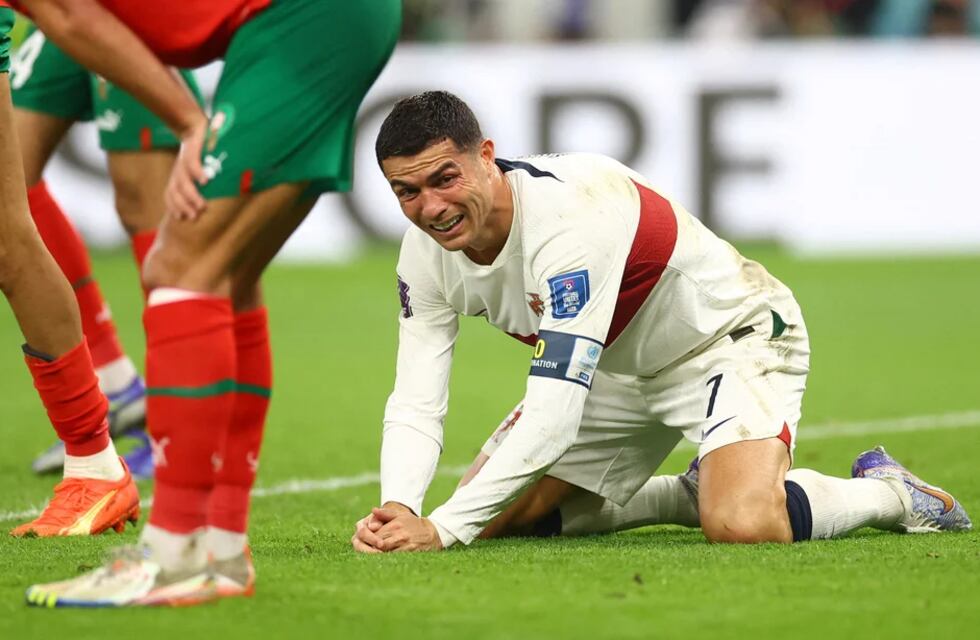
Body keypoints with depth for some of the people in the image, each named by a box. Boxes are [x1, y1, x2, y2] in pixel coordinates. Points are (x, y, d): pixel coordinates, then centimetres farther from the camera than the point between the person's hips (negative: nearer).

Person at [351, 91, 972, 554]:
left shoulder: (568, 215, -37)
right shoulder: (427, 254, -13)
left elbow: (552, 418, -41)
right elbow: (415, 406, -13)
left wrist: (440, 529, -45)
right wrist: (398, 509, -35)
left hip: (732, 335, -8)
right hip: (620, 368, 8)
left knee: (741, 526, -34)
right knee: (493, 518, 0)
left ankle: (887, 492, -2)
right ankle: (695, 494, 18)